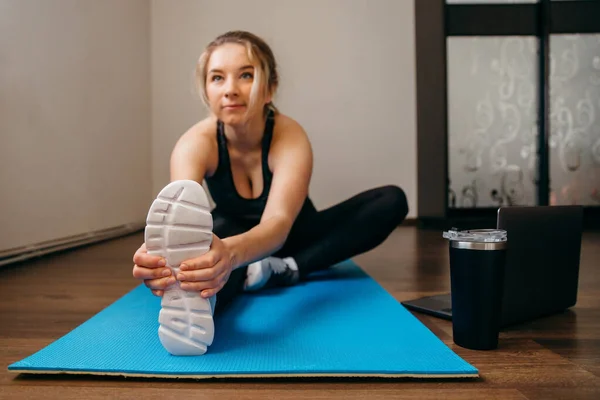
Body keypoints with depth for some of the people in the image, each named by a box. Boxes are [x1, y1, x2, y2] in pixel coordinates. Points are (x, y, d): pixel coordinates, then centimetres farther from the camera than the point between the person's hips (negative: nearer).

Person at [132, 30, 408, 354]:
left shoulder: (291, 138, -31)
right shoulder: (195, 143, -26)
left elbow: (278, 222, -48)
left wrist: (231, 254, -73)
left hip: (289, 239, 1)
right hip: (231, 239, 0)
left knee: (392, 200, -23)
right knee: (220, 228, -36)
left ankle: (286, 270, -30)